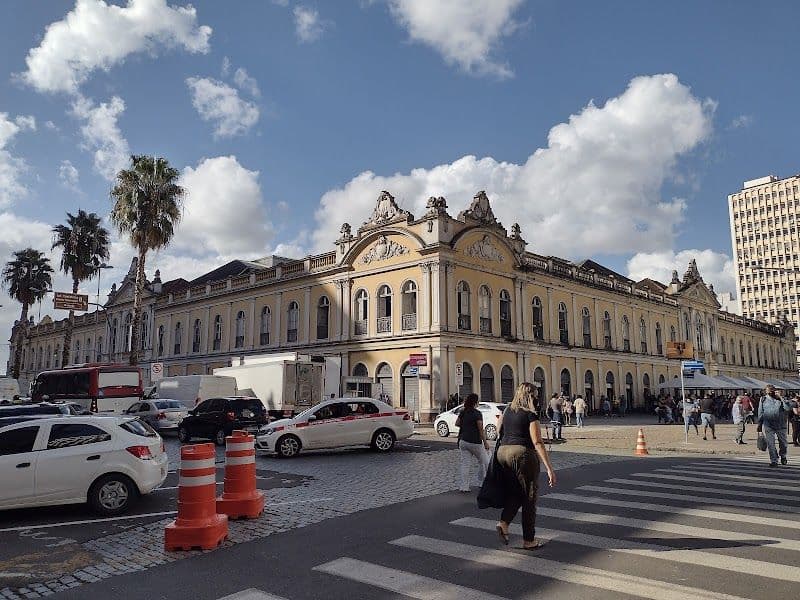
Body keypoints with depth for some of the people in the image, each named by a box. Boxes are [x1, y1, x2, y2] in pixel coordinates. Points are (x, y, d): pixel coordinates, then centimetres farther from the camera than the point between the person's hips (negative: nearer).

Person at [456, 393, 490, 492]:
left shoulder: (463, 412, 6)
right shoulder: (477, 413, -13)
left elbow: (457, 423, 17)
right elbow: (481, 429, -14)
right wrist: (485, 442, -7)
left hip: (463, 441, 6)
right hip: (475, 442, -6)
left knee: (465, 464, 5)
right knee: (484, 462, 12)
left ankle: (464, 486, 3)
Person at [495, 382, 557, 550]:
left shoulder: (507, 410, 10)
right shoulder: (530, 415, -10)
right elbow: (538, 443, -17)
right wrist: (549, 468, -18)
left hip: (503, 452, 6)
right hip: (522, 453, -6)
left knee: (515, 491, 22)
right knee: (529, 496, 8)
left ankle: (504, 522, 3)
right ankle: (528, 540, 15)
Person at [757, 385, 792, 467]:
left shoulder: (780, 399, 5)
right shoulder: (763, 399, 7)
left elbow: (788, 408, -12)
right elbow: (760, 413, 11)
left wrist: (781, 398, -15)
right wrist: (759, 425, 10)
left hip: (781, 425, 1)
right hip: (768, 425, -1)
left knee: (783, 443, 13)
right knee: (770, 444, -6)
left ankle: (783, 456, 39)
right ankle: (773, 461, 1)